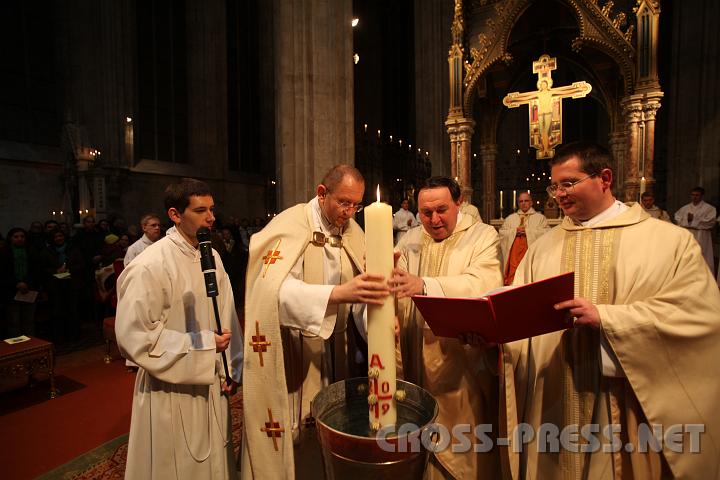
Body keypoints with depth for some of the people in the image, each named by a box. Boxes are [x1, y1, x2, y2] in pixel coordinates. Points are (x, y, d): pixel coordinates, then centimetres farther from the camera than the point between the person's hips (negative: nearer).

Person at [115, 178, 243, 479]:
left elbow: (226, 315, 3)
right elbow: (133, 336, -19)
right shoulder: (149, 266, -21)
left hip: (211, 383, 6)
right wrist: (202, 344, -20)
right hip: (172, 390, -6)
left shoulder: (211, 256, -1)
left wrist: (232, 369, 3)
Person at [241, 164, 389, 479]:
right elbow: (275, 286, -33)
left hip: (335, 349, 5)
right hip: (291, 351, -5)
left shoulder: (352, 231, 2)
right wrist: (338, 293, -46)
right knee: (294, 433, 10)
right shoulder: (290, 226, -17)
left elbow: (362, 285, -1)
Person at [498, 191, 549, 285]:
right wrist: (515, 231, -6)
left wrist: (527, 231, -8)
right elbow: (502, 233, 9)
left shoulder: (540, 217, 12)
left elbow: (546, 233, -3)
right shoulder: (510, 218, 19)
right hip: (514, 253, 2)